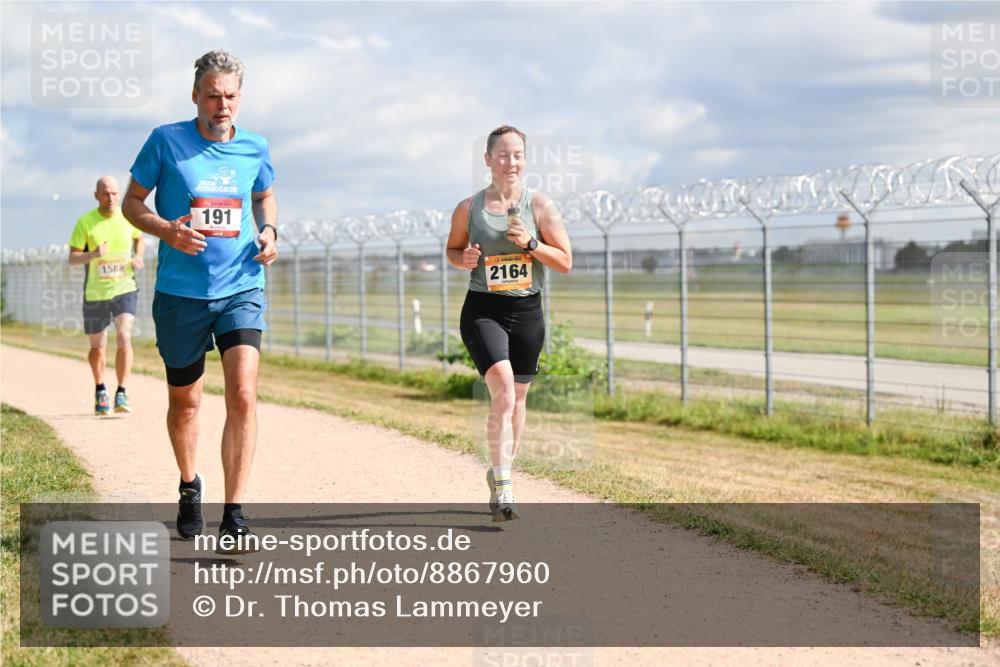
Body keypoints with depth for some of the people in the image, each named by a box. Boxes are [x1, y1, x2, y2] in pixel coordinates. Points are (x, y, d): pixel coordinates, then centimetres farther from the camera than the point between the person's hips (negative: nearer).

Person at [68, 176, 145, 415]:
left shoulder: (128, 217, -1)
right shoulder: (85, 222, -6)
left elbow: (139, 239, 19)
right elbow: (73, 258, -6)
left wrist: (138, 257, -2)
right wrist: (93, 255, -26)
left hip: (125, 288, 0)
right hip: (95, 292, 0)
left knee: (124, 337, -20)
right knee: (97, 347, 11)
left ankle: (121, 394, -14)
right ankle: (100, 391, 34)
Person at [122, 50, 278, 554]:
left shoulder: (254, 149, 3)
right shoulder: (166, 141, -5)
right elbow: (132, 202, 2)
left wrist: (268, 231, 2)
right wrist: (166, 230, -17)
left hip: (241, 290, 0)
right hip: (180, 293, 0)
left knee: (243, 395, -17)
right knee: (184, 401, 14)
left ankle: (234, 518, -15)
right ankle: (190, 486, 42)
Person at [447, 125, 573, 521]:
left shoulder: (540, 206, 1)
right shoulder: (468, 209, 1)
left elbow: (565, 262, 1)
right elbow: (453, 249, 16)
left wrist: (530, 243, -15)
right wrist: (465, 259, -7)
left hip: (526, 311, 2)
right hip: (483, 310, -2)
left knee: (517, 399, 12)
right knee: (503, 391, -20)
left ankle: (501, 472, 34)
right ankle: (502, 489, -19)